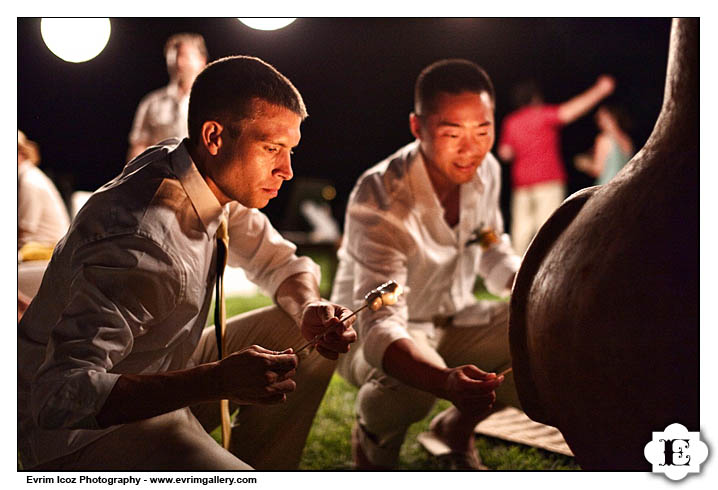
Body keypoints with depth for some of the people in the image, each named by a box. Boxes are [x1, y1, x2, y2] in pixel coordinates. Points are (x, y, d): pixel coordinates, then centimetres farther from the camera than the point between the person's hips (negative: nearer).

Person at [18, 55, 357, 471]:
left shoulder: (220, 182, -4)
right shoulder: (139, 247, -31)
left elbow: (278, 260, 12)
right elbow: (60, 396, -35)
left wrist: (311, 310, -11)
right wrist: (220, 380, -42)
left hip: (166, 379, 9)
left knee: (306, 336, 4)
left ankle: (261, 472, 12)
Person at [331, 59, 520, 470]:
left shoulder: (485, 171, -10)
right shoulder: (379, 200, -32)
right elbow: (381, 327, -42)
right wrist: (447, 381, -63)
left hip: (452, 320, 6)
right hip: (373, 333, -6)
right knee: (410, 384, -39)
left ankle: (458, 427, 13)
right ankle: (373, 437, 0)